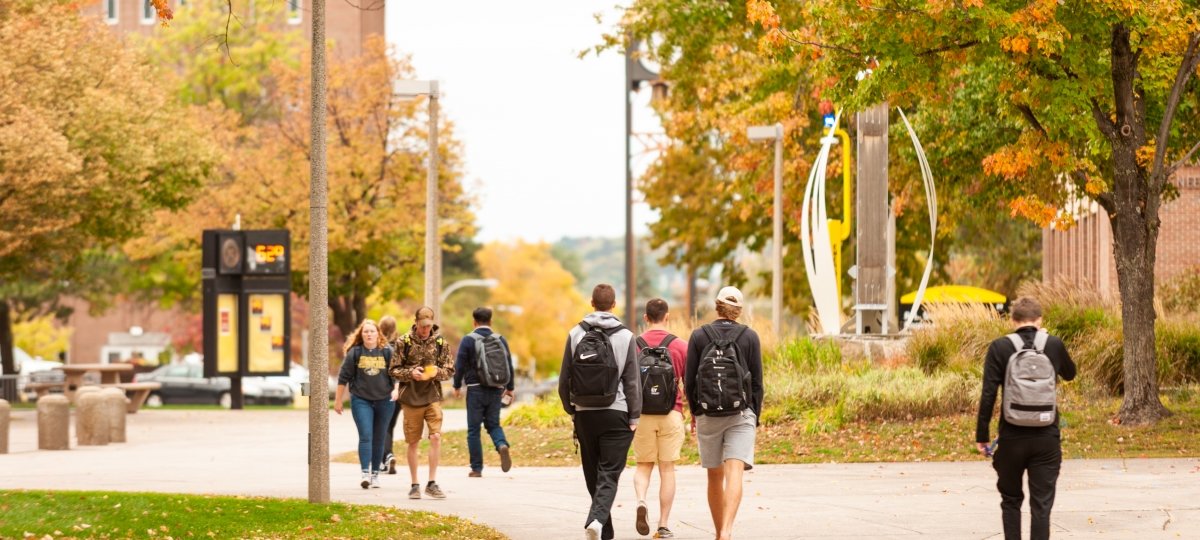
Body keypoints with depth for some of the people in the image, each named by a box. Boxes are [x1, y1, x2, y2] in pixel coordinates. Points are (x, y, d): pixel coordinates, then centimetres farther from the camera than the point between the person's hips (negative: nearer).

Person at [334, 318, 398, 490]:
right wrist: (338, 400, 5)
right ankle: (365, 474, -17)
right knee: (365, 436, -13)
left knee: (379, 439, 7)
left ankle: (375, 474, 15)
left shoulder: (387, 352, 4)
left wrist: (396, 389, -13)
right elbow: (343, 377, 4)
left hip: (384, 400, 2)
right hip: (361, 400, -2)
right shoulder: (355, 352, 1)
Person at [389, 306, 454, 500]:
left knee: (436, 437, -12)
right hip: (411, 398, 0)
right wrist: (410, 373, -15)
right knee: (413, 442, 6)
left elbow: (450, 371, 7)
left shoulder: (440, 342, 4)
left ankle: (432, 483, -5)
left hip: (433, 397, 0)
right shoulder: (404, 342, 0)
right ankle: (415, 485, 16)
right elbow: (394, 370, 2)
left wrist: (437, 372, -13)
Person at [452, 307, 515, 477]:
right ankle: (502, 445, -17)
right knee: (493, 424, 15)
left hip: (476, 389, -3)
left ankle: (477, 468, 2)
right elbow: (509, 365, 9)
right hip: (496, 390, 3)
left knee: (473, 429, 4)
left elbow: (460, 365, -7)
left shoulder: (468, 340, -6)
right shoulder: (501, 340, 5)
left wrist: (457, 386, 6)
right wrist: (509, 388, 20)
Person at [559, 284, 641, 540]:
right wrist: (635, 417, 0)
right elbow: (632, 381, -6)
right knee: (609, 474, -2)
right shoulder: (625, 336, -5)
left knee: (593, 474, 12)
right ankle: (597, 519, -24)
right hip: (616, 413, -2)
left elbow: (564, 379, 2)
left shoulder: (575, 335, 1)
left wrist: (571, 410, 14)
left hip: (585, 413, 3)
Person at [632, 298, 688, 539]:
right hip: (671, 415, 0)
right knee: (667, 469, 6)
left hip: (641, 416, 0)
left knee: (643, 465, 14)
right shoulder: (680, 346, -1)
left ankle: (641, 501, -15)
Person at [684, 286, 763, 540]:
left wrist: (694, 413, 16)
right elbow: (756, 382, 1)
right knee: (735, 474, -11)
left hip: (707, 414, 2)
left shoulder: (699, 336, 0)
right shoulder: (749, 337, 0)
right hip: (741, 414, -1)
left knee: (715, 477, 15)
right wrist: (755, 416, 12)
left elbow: (689, 381, 2)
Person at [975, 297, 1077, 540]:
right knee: (1041, 505, 3)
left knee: (1011, 500, 17)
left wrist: (982, 435, -1)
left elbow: (988, 395, -9)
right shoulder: (1054, 345, -1)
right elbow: (1070, 374, 21)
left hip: (1012, 438, 0)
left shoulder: (1000, 348, -6)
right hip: (1046, 438, 0)